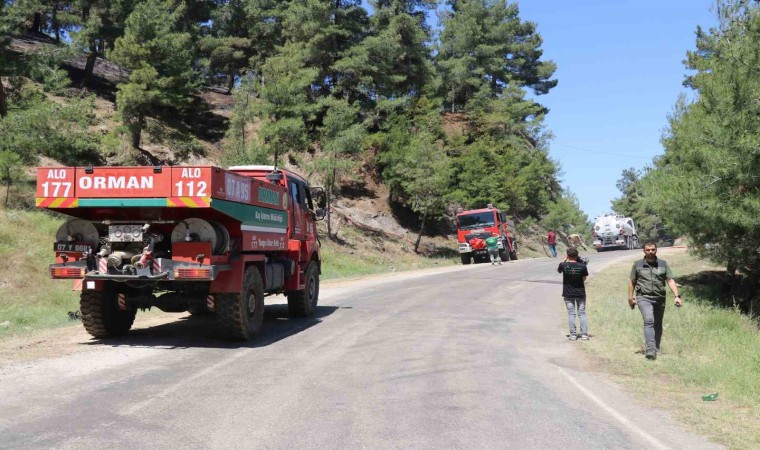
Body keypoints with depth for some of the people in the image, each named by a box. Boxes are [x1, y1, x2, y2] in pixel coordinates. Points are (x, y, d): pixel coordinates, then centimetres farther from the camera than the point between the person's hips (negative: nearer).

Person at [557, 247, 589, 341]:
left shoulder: (563, 265, -12)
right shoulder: (582, 266, -13)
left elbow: (558, 270, 10)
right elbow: (584, 278, 0)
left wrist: (565, 260, 8)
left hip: (568, 294, 0)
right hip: (580, 293, 0)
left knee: (571, 314, 6)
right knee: (582, 313, 9)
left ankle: (573, 335, 6)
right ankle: (584, 334, 9)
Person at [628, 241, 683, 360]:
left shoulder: (663, 264, 7)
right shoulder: (637, 265, 5)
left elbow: (670, 280, 1)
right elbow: (631, 281, 11)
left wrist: (677, 296, -9)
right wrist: (630, 298, 8)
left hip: (660, 298, 3)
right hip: (644, 297, -3)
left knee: (658, 324, 11)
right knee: (649, 321, -21)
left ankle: (656, 349, 25)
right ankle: (651, 350, -27)